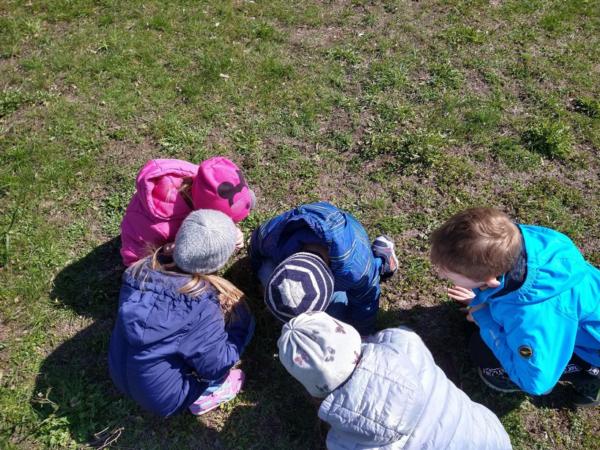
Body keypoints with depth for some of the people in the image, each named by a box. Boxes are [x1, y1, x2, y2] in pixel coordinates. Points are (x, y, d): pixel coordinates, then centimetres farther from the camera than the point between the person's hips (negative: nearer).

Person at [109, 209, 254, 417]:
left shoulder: (143, 269, -16)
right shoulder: (200, 304, -31)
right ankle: (206, 395, 7)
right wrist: (242, 327, -8)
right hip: (164, 397, -5)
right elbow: (216, 365, -20)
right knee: (234, 307, -4)